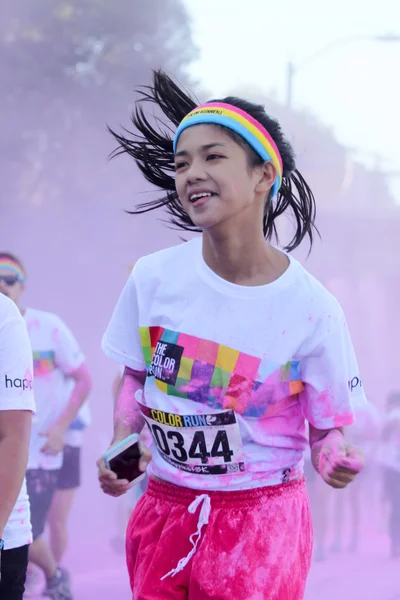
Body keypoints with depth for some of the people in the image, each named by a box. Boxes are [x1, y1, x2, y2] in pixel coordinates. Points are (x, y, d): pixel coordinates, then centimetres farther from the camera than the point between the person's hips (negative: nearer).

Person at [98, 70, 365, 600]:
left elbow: (328, 428, -4)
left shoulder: (311, 309, -14)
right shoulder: (154, 278, -5)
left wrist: (333, 457, -26)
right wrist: (121, 441, -7)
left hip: (261, 520, -3)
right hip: (163, 510, 3)